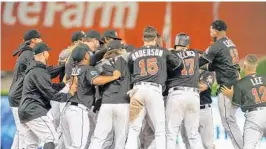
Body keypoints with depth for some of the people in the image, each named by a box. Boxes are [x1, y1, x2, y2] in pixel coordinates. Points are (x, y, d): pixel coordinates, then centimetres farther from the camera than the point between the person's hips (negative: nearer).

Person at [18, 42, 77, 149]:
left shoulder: (32, 70, 19)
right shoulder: (39, 72, -13)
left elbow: (49, 87, 20)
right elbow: (50, 94, -16)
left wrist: (64, 84, 10)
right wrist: (69, 95, -8)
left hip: (23, 112, 10)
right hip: (35, 112, -10)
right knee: (52, 139, -12)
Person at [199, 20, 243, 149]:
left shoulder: (217, 46, -9)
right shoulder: (231, 44, 17)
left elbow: (200, 62, -6)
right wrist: (206, 66, 21)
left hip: (227, 87, -9)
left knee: (228, 122, -7)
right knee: (230, 121, 13)